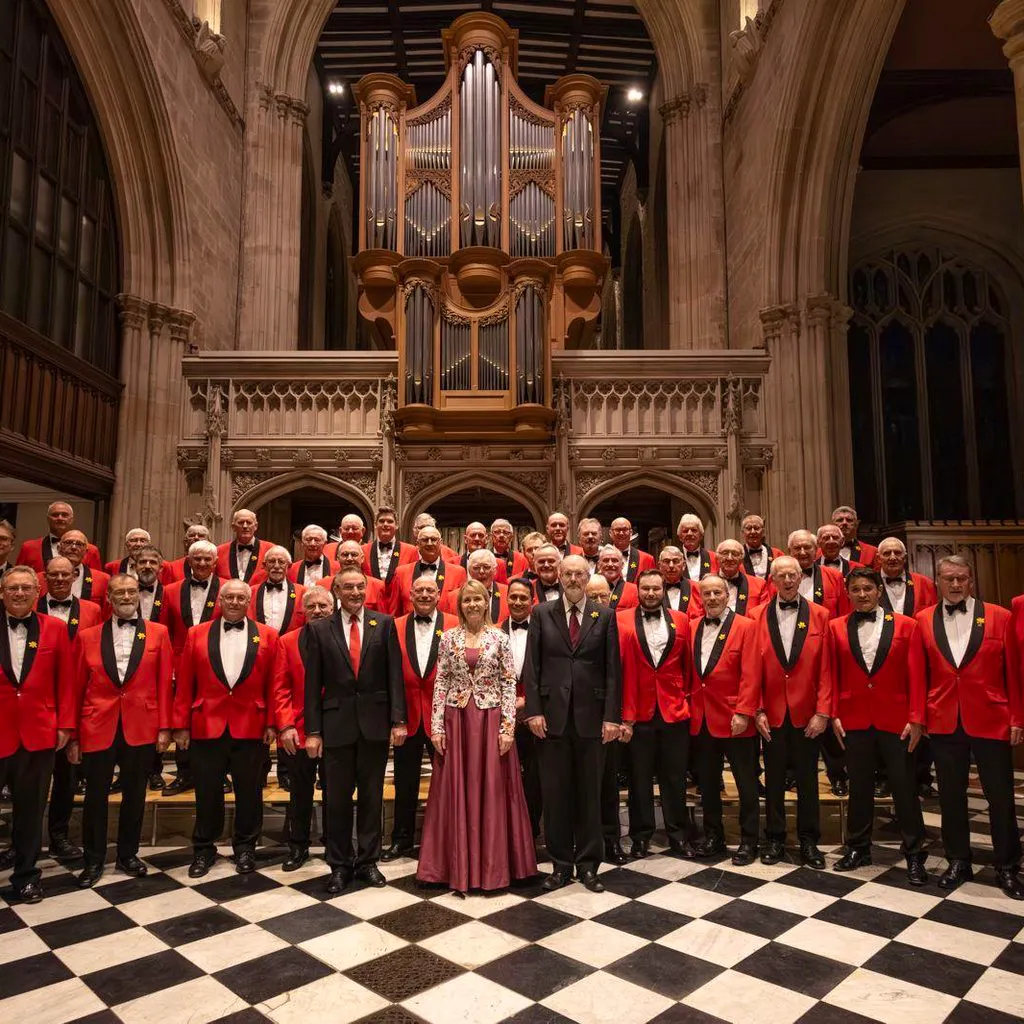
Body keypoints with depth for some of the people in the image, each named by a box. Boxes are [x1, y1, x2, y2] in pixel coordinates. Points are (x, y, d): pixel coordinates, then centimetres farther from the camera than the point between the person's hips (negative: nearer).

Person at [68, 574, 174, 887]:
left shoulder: (158, 633, 2)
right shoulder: (87, 636, 4)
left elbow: (164, 683, 1)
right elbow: (77, 688, 4)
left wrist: (164, 727, -3)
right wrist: (73, 735, 3)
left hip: (141, 729, 0)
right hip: (97, 728, 0)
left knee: (134, 795, 11)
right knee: (95, 796, 10)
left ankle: (127, 855, 29)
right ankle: (94, 860, 27)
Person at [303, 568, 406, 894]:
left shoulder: (384, 624, 1)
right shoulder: (319, 629, 1)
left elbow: (394, 675, 0)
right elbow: (312, 684, 0)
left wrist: (398, 720, -6)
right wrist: (312, 730, -4)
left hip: (375, 721, 1)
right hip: (336, 723, 0)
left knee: (372, 796, 11)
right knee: (337, 798, 9)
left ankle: (368, 861, 27)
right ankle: (339, 866, 25)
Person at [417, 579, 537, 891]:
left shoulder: (499, 638, 0)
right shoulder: (449, 638, 3)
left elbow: (509, 684, -1)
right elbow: (440, 683, 3)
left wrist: (508, 727, -7)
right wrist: (437, 726, -2)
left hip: (491, 720, -1)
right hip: (455, 721, 1)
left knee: (492, 790, 4)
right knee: (456, 792, 6)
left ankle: (493, 866, 18)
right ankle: (458, 866, 19)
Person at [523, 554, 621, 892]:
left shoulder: (605, 616, 4)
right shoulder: (542, 613, 4)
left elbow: (612, 669, 1)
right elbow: (532, 666, 1)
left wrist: (612, 716, -5)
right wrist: (534, 710, -6)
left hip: (591, 716, 0)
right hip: (553, 715, 0)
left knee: (589, 793, 9)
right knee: (555, 793, 8)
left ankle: (587, 865, 22)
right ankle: (561, 865, 21)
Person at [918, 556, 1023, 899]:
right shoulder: (923, 620, 3)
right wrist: (918, 716, 1)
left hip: (991, 720, -1)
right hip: (944, 722, 1)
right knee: (951, 796, 11)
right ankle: (958, 862, 26)